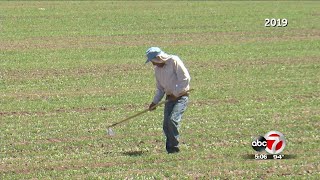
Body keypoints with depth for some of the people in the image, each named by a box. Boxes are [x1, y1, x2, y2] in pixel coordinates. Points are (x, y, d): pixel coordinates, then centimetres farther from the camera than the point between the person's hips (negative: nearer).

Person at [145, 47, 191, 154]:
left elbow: (185, 79, -17)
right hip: (170, 98, 8)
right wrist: (154, 102, 9)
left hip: (181, 96, -8)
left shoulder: (174, 61, -11)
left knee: (173, 119, -23)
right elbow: (160, 89, 20)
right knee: (166, 125, -2)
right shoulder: (157, 69, 13)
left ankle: (174, 147, -14)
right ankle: (170, 149, 7)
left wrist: (175, 93, -15)